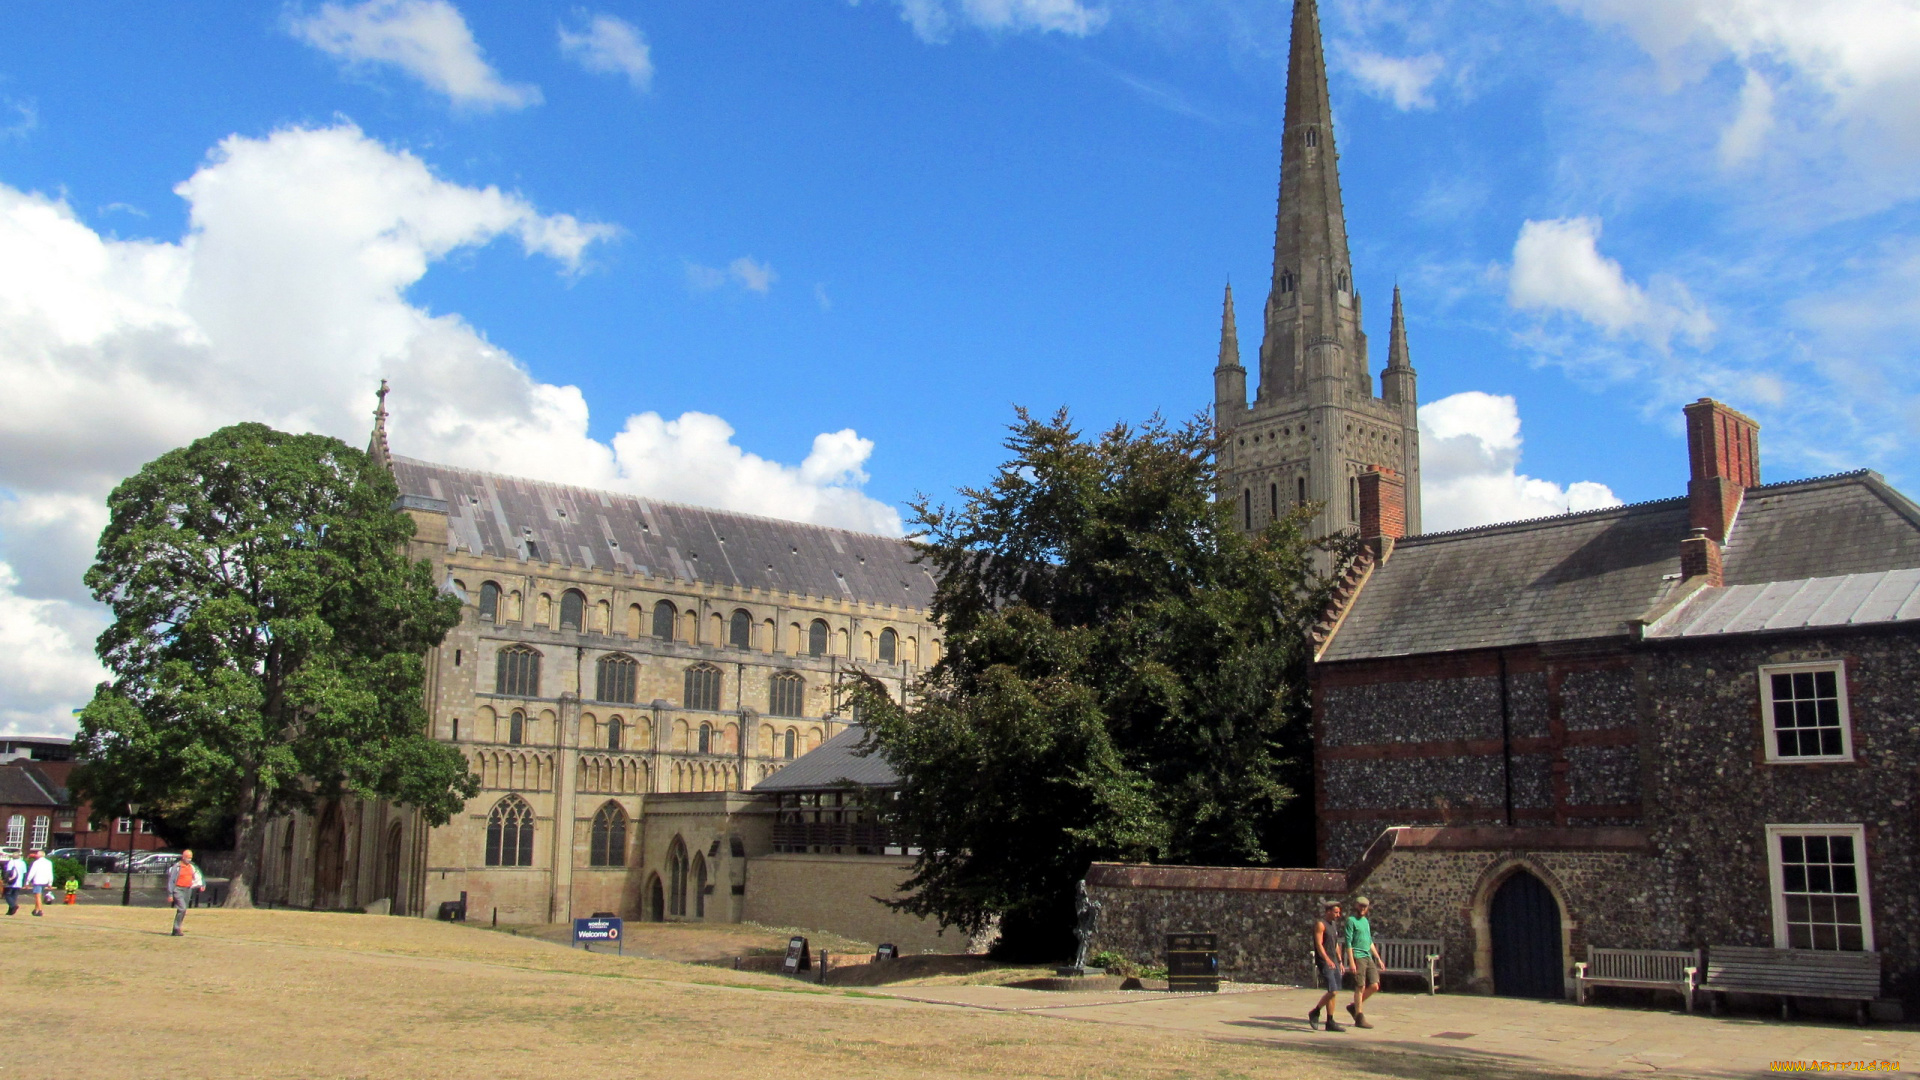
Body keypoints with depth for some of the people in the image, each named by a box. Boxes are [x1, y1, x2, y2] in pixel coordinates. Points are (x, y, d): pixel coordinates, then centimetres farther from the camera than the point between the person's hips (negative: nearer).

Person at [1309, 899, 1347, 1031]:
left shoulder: (1333, 924, 17)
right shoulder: (1320, 924, -11)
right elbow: (1319, 945, -19)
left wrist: (1340, 962, 21)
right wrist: (1327, 960, -31)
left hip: (1334, 962, 9)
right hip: (1324, 962, -9)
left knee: (1335, 992, 6)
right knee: (1332, 991, -15)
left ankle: (1330, 1022, 10)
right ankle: (1315, 1013, 0)